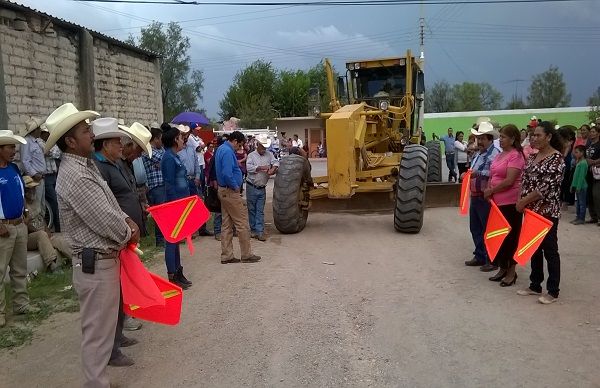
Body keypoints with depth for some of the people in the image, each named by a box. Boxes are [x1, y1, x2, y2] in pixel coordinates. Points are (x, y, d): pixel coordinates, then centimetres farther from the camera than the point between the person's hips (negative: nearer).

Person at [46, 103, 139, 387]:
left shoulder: (85, 165, 10)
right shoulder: (75, 176, -23)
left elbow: (109, 206, 19)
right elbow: (106, 222, -22)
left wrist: (126, 221, 1)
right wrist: (129, 233, -3)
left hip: (104, 259, 10)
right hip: (96, 264, -10)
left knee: (101, 327, 21)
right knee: (97, 331, 2)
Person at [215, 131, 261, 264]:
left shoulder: (221, 149, 13)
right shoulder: (228, 152, -19)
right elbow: (227, 174, -27)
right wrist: (236, 187, -14)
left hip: (223, 191, 10)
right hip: (230, 192, -10)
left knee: (227, 224, 12)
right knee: (242, 223, -2)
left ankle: (226, 256, 16)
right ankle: (246, 255, 6)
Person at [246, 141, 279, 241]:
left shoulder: (269, 154, 9)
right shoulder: (251, 155, -2)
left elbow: (276, 162, 0)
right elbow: (249, 167, -15)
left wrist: (273, 168, -21)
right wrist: (261, 168, -20)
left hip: (262, 188, 2)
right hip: (251, 187, -2)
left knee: (260, 211, 3)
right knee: (251, 210, 7)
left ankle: (260, 232, 2)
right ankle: (253, 230, 19)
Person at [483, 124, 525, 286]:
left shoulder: (516, 155, -12)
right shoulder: (500, 155, 14)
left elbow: (509, 181, -19)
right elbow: (492, 175, 19)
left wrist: (491, 190, -9)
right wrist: (489, 191, 1)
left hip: (510, 202, -8)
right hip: (497, 201, 8)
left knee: (510, 236, 1)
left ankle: (511, 271, 12)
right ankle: (502, 268, 26)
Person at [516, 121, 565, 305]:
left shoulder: (556, 158, -12)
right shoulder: (533, 157, 11)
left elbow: (547, 186, -18)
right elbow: (525, 180, 11)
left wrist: (524, 201, -14)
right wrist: (521, 201, -4)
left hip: (548, 210, -7)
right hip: (531, 209, 7)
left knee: (549, 249, 1)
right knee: (534, 248, 13)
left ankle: (553, 291, 11)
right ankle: (535, 286, 25)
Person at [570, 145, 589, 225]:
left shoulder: (583, 163, -15)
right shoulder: (578, 162, 13)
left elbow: (581, 176, -19)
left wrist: (578, 187, -20)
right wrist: (573, 186, 16)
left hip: (582, 187, -9)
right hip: (577, 186, 9)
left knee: (582, 203, -2)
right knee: (578, 202, 14)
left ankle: (582, 219, 4)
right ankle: (578, 217, 20)